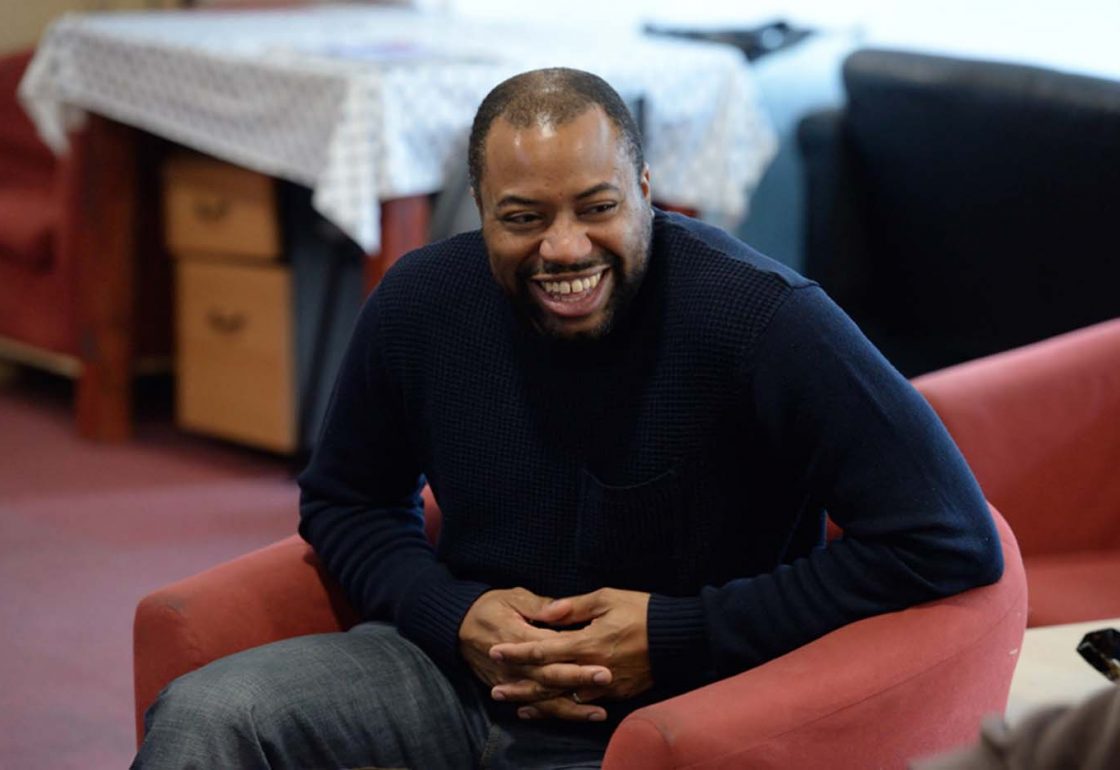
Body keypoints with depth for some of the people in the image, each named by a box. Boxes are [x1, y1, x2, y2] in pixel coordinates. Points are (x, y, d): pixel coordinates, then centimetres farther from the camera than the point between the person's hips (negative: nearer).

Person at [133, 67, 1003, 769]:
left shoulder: (760, 318, -19)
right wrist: (455, 616, -8)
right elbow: (344, 499, 16)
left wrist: (679, 635, -20)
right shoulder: (420, 302, -3)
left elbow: (954, 543, -21)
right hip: (456, 671, 5)